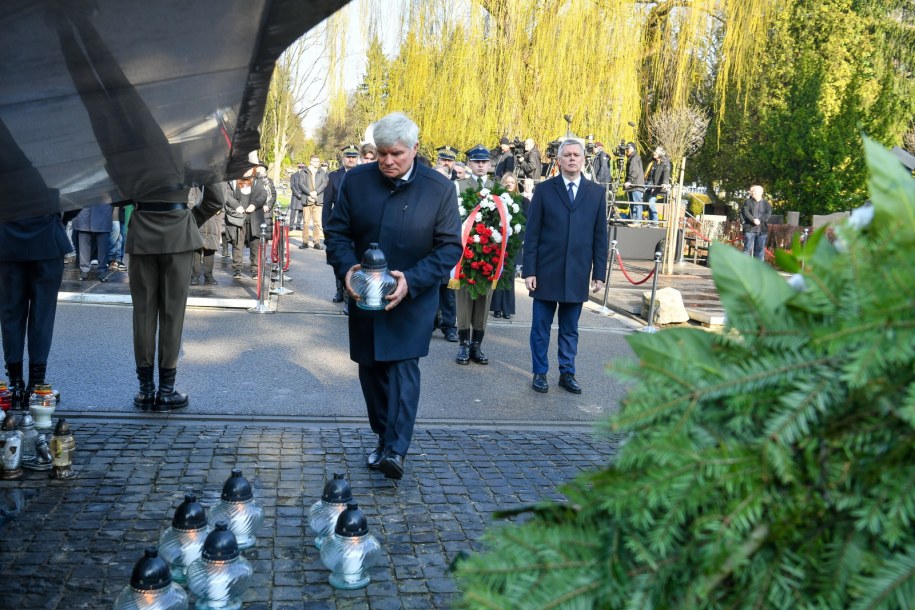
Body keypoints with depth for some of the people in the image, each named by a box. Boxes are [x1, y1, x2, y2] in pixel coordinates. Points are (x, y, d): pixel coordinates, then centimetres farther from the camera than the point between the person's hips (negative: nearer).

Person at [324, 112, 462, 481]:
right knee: (371, 369, 11)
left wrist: (411, 280, -22)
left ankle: (396, 449, -13)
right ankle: (383, 438, 26)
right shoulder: (356, 180, -3)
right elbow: (337, 232, 3)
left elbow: (450, 246, -9)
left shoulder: (440, 188, -10)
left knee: (403, 367, -12)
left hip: (412, 299, -3)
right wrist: (346, 267, -18)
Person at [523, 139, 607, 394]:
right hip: (546, 272, -1)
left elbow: (600, 236, 6)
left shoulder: (596, 192, 6)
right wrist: (529, 271, -7)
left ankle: (567, 374, 22)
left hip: (577, 274, 1)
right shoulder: (544, 190, 1)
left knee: (570, 329, 11)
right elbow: (532, 234, -1)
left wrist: (599, 273, 2)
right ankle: (540, 373, 19)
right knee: (541, 327, 7)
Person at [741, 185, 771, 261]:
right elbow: (745, 212, -9)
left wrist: (760, 220, -18)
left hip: (762, 229, 3)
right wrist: (753, 220, -23)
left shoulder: (766, 203, 12)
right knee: (747, 248, -6)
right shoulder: (748, 202, 6)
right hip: (749, 229, -3)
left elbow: (768, 213, -2)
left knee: (760, 249, 6)